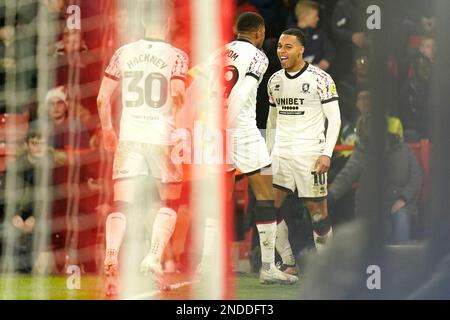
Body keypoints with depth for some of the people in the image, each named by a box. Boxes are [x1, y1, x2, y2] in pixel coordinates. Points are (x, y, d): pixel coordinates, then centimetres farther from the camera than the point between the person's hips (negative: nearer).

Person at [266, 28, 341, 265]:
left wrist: (327, 154, -15)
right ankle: (288, 265, 4)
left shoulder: (320, 79, -7)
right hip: (281, 154, 5)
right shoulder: (275, 80, 11)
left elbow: (334, 119, -6)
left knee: (317, 210, -1)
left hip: (310, 154, -5)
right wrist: (268, 153, 17)